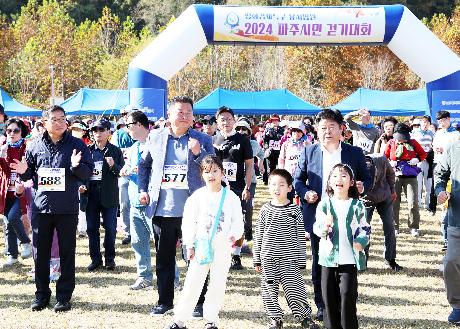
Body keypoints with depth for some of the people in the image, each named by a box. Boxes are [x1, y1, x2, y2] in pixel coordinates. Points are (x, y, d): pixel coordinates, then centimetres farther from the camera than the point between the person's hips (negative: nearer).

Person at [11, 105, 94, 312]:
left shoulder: (76, 145, 1)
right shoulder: (35, 146, 7)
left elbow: (88, 172, -1)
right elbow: (28, 175, 15)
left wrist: (76, 166, -21)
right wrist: (23, 171, -7)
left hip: (67, 208, -2)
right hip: (41, 206, 2)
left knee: (67, 252, 4)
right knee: (41, 253, 8)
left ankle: (64, 296, 13)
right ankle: (41, 295, 19)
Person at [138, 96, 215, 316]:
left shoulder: (203, 140, 2)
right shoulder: (155, 137, 8)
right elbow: (144, 164, 20)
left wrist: (198, 153, -17)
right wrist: (143, 189, 9)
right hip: (161, 209, 2)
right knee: (163, 257, 11)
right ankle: (164, 301, 24)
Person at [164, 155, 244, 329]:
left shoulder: (231, 197, 0)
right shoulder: (197, 196, 0)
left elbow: (238, 221, 1)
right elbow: (188, 222, 1)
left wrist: (234, 235, -18)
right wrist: (189, 245, -3)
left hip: (223, 248, 0)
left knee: (218, 285, 6)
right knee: (192, 283, 1)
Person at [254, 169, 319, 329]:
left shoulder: (294, 210, -2)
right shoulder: (265, 210, 2)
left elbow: (300, 237, 2)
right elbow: (259, 236, 7)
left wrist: (301, 260, 1)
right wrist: (257, 259, 6)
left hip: (289, 259, -2)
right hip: (268, 259, 2)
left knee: (294, 288, -3)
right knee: (269, 290, 6)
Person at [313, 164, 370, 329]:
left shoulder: (357, 205, 0)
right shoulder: (324, 204, 3)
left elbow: (365, 228, 2)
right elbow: (316, 227, -1)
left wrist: (360, 242, -16)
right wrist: (324, 227, -23)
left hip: (349, 258, -2)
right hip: (328, 256, 2)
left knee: (347, 294, -4)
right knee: (329, 295, 7)